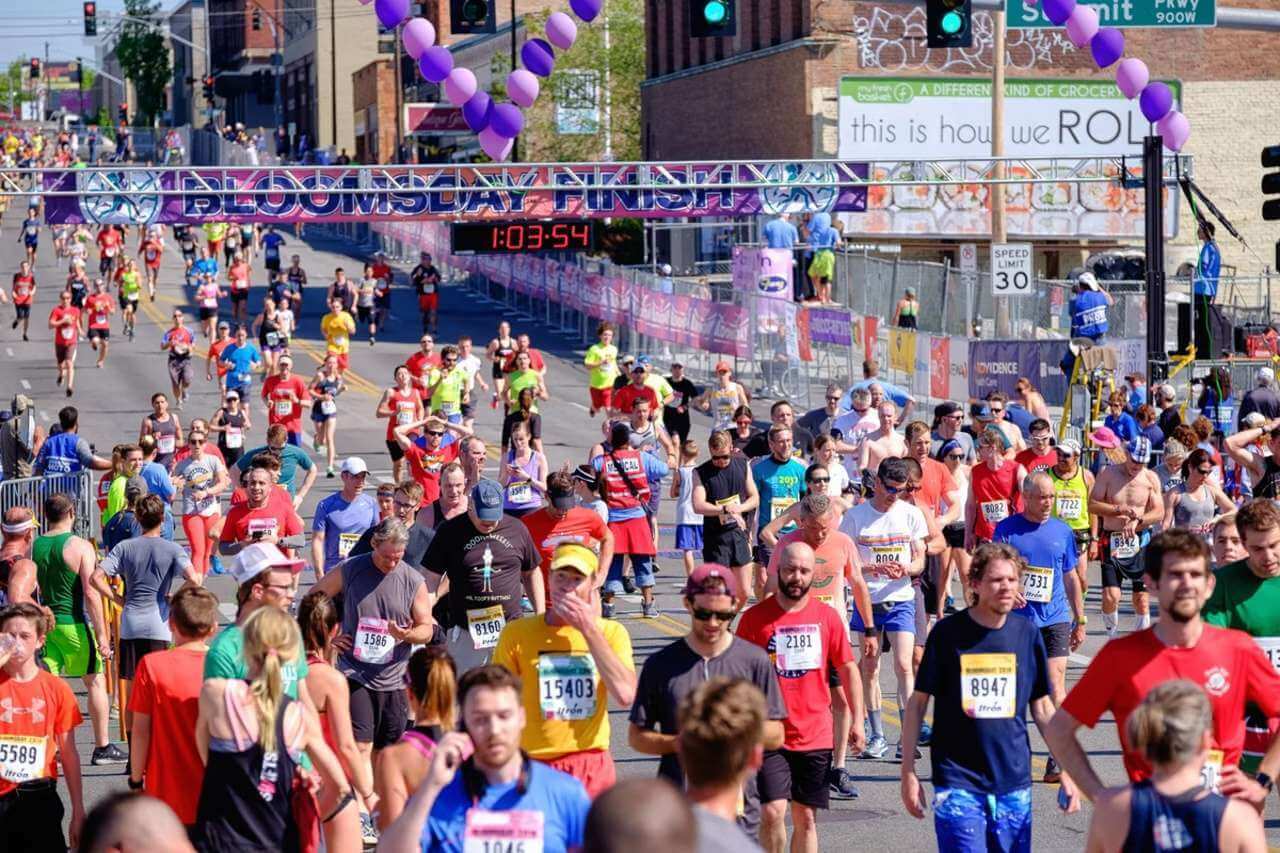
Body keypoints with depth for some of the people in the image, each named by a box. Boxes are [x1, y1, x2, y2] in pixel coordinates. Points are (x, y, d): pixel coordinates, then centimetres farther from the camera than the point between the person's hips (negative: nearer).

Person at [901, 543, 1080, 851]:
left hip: (1013, 782, 3)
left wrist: (1066, 770, 10)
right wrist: (909, 771, -2)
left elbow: (1042, 707, 13)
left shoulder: (1027, 634, 3)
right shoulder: (948, 633, -5)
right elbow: (918, 702, 1)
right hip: (958, 782, -3)